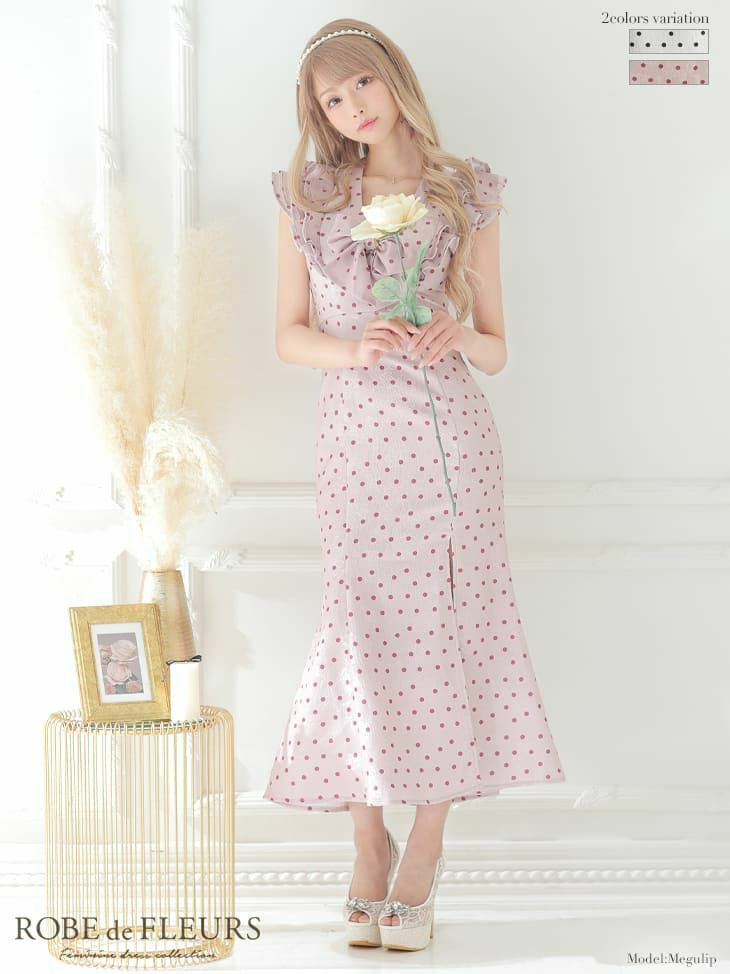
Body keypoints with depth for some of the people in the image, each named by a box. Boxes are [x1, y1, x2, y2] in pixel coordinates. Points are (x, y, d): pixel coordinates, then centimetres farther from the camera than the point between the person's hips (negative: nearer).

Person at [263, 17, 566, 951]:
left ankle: (426, 848, 11)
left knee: (448, 622, -1)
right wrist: (353, 349, -11)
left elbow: (496, 349, 7)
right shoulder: (307, 197, 6)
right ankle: (369, 842, 16)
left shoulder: (467, 194, 5)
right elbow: (289, 335, 9)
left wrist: (460, 337, -15)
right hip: (356, 435, 0)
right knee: (364, 627, -1)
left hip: (449, 429, 0)